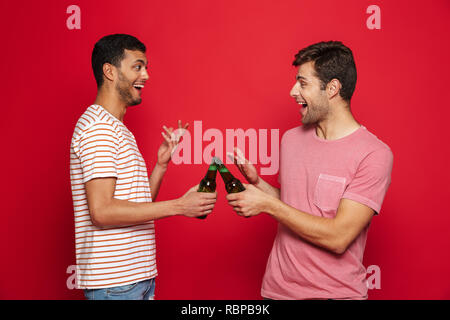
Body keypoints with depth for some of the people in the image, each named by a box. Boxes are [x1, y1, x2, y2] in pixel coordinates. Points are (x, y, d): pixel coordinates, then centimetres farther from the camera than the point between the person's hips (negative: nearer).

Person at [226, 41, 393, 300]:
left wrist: (267, 204, -19)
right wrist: (257, 183, -4)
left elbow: (338, 238, -22)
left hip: (337, 292, -5)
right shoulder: (291, 139, 3)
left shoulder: (374, 154, -17)